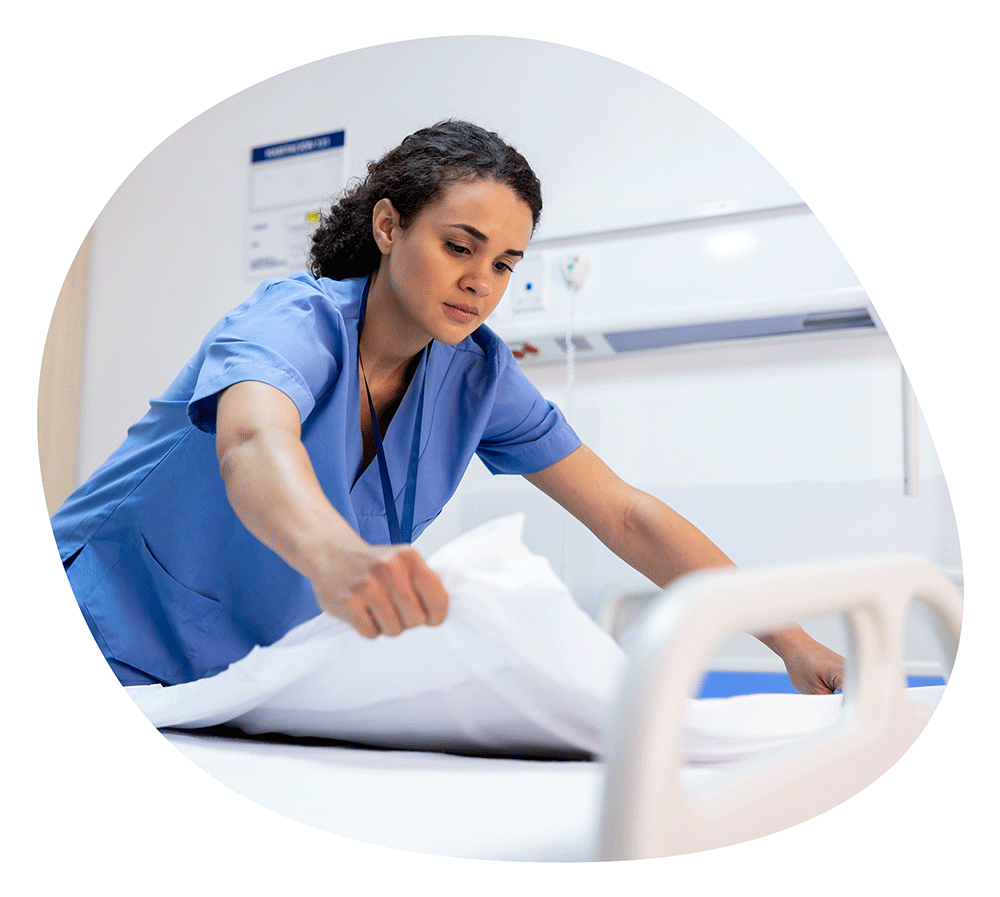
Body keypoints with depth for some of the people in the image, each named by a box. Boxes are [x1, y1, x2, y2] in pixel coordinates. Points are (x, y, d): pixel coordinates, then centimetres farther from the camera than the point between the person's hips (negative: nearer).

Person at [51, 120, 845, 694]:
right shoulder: (295, 322, -24)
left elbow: (625, 516, -10)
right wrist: (337, 557, -71)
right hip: (122, 640, -4)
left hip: (260, 672, 5)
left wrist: (794, 643, -19)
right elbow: (254, 442, -48)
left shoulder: (476, 373, -9)